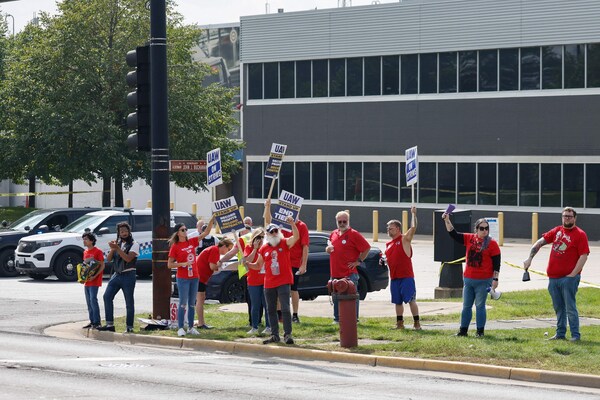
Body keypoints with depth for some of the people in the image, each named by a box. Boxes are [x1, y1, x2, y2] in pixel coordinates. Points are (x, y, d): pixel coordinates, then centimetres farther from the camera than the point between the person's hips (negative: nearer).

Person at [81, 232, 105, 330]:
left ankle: (97, 322, -11)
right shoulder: (85, 252, 15)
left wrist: (94, 276, -20)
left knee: (93, 300, -13)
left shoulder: (98, 251, -9)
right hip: (86, 281, 8)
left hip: (94, 281, -8)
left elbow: (102, 266, -11)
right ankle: (92, 321, 14)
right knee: (89, 302, 9)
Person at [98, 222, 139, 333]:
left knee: (129, 302, -2)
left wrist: (117, 248, -20)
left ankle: (129, 327, 3)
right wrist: (113, 249, -9)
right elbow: (109, 259, 8)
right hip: (116, 274, 6)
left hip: (128, 275, -6)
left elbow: (128, 258, -17)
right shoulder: (117, 244, 14)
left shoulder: (134, 244, -3)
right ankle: (110, 324, -4)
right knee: (107, 296, -6)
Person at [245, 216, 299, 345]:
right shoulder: (263, 249, 7)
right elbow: (258, 265, 16)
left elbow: (296, 237, -20)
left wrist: (292, 224, -34)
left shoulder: (285, 243, -1)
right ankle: (274, 335, 18)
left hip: (284, 282, -4)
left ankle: (288, 334, -5)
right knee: (271, 310, 9)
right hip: (269, 284, 4)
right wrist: (248, 264, -3)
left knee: (285, 309, -8)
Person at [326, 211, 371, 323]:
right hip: (335, 273, 7)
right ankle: (337, 318, 22)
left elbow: (367, 248, -7)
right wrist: (328, 249, 6)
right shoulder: (333, 234, 14)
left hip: (349, 273, -7)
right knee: (336, 297, 12)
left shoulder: (354, 234, -6)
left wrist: (359, 261, -8)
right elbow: (330, 248, 30)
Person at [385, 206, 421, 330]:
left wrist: (413, 214, -14)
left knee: (411, 299, -7)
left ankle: (416, 323, -4)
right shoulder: (388, 245, 18)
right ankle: (400, 323, 17)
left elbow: (413, 227, -17)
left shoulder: (405, 239, -2)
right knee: (398, 301, 10)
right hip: (394, 277, 7)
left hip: (406, 276, -7)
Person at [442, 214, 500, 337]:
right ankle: (463, 330, 17)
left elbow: (496, 263, -5)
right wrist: (447, 220, -4)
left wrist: (495, 279, -9)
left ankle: (480, 331, 9)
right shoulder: (469, 239, 6)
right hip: (468, 279, 5)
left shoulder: (492, 243, -6)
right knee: (466, 306, 10)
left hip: (483, 281, -5)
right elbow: (454, 234, 7)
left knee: (480, 306, 1)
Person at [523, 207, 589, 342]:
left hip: (569, 278, -6)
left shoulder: (580, 234, -5)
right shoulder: (557, 231, 13)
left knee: (570, 307, -6)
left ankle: (576, 336, -1)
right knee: (558, 308, 13)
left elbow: (583, 256, -10)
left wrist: (572, 275, -14)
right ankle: (560, 334, 21)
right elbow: (540, 242, 16)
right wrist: (529, 258, 6)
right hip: (553, 277, 6)